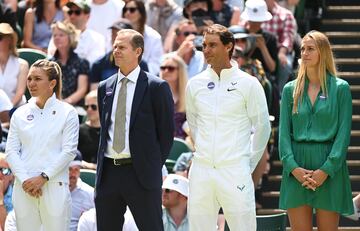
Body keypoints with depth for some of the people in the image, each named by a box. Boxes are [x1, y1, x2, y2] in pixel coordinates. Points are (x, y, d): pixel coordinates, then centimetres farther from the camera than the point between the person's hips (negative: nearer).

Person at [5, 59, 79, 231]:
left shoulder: (67, 113, 2)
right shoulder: (20, 114, 11)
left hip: (54, 186, -3)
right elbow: (11, 151, 6)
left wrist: (43, 178, -12)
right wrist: (25, 180, -8)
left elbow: (69, 151, -5)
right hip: (24, 188, 3)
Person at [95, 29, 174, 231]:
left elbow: (166, 132, -1)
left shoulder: (157, 87, -4)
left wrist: (154, 166, -2)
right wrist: (102, 164, 12)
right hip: (108, 172, 5)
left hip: (141, 174, -5)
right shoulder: (105, 88, 12)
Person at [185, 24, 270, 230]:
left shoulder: (248, 84, -1)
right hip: (201, 171, 4)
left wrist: (249, 165, 5)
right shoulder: (195, 84, 9)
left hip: (234, 172, -3)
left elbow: (262, 128, 4)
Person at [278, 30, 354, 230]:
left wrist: (326, 170, -12)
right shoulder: (291, 89, 11)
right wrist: (293, 167, -8)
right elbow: (284, 132, 6)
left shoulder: (340, 88, 2)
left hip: (329, 167, -2)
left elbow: (344, 133, -3)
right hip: (296, 165, 2)